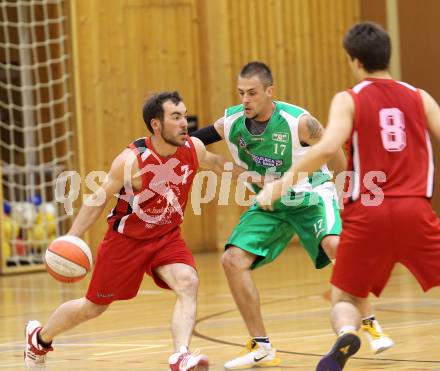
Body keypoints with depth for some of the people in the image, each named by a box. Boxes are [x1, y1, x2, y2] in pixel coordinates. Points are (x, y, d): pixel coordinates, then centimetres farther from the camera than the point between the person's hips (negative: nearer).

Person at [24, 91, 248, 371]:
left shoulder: (193, 148, -14)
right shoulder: (131, 160, -28)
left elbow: (214, 162, 12)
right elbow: (98, 200, -17)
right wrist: (71, 239, -25)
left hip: (167, 236, 4)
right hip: (126, 239, -3)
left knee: (188, 284, -26)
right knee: (93, 307, 11)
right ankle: (40, 338, 38)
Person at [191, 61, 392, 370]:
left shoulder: (299, 122, -24)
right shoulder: (232, 121, -11)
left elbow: (337, 158, -11)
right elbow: (191, 141, 8)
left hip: (312, 196, -5)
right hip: (270, 204, 5)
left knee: (335, 245, -32)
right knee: (233, 260, -9)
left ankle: (369, 324, -11)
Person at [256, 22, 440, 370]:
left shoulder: (348, 100, 2)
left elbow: (328, 147, -14)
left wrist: (280, 184, -10)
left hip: (367, 212, -1)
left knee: (345, 298, 12)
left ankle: (346, 335, -22)